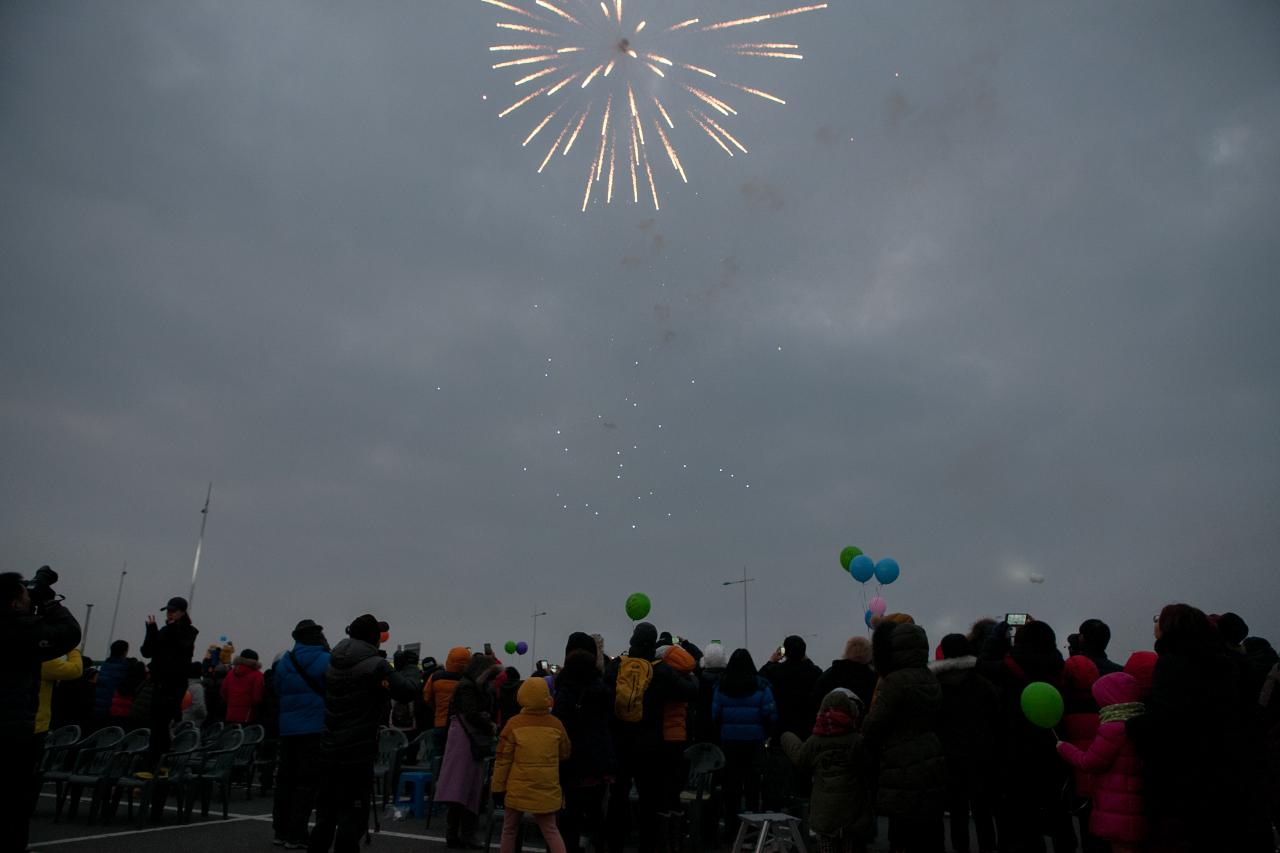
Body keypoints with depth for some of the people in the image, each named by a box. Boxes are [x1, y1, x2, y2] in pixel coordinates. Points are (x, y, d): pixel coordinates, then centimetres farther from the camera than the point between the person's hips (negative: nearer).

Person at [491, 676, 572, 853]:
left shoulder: (514, 724, -10)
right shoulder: (556, 724, -3)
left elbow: (502, 760, -6)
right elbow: (565, 755, 11)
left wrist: (498, 788, 3)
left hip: (518, 790, -1)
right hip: (547, 790, 2)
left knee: (509, 830, 17)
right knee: (550, 830, 13)